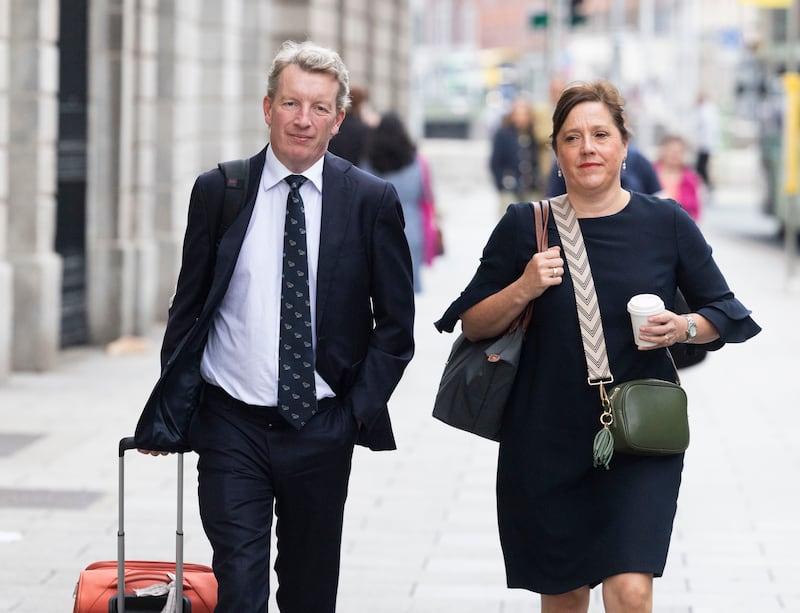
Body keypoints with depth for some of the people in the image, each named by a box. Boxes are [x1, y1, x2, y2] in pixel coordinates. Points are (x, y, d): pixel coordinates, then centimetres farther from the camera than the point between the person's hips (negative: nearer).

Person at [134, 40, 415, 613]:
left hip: (321, 431, 1)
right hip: (231, 426, 0)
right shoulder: (218, 191, 1)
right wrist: (168, 413, 2)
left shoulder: (373, 201, -1)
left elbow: (395, 322, 4)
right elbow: (189, 308, 7)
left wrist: (360, 409, -5)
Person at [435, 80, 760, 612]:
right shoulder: (525, 226, 1)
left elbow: (724, 313, 8)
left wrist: (684, 328, -12)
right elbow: (473, 324, 4)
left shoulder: (666, 224, 0)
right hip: (546, 438, 1)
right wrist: (523, 290, -14)